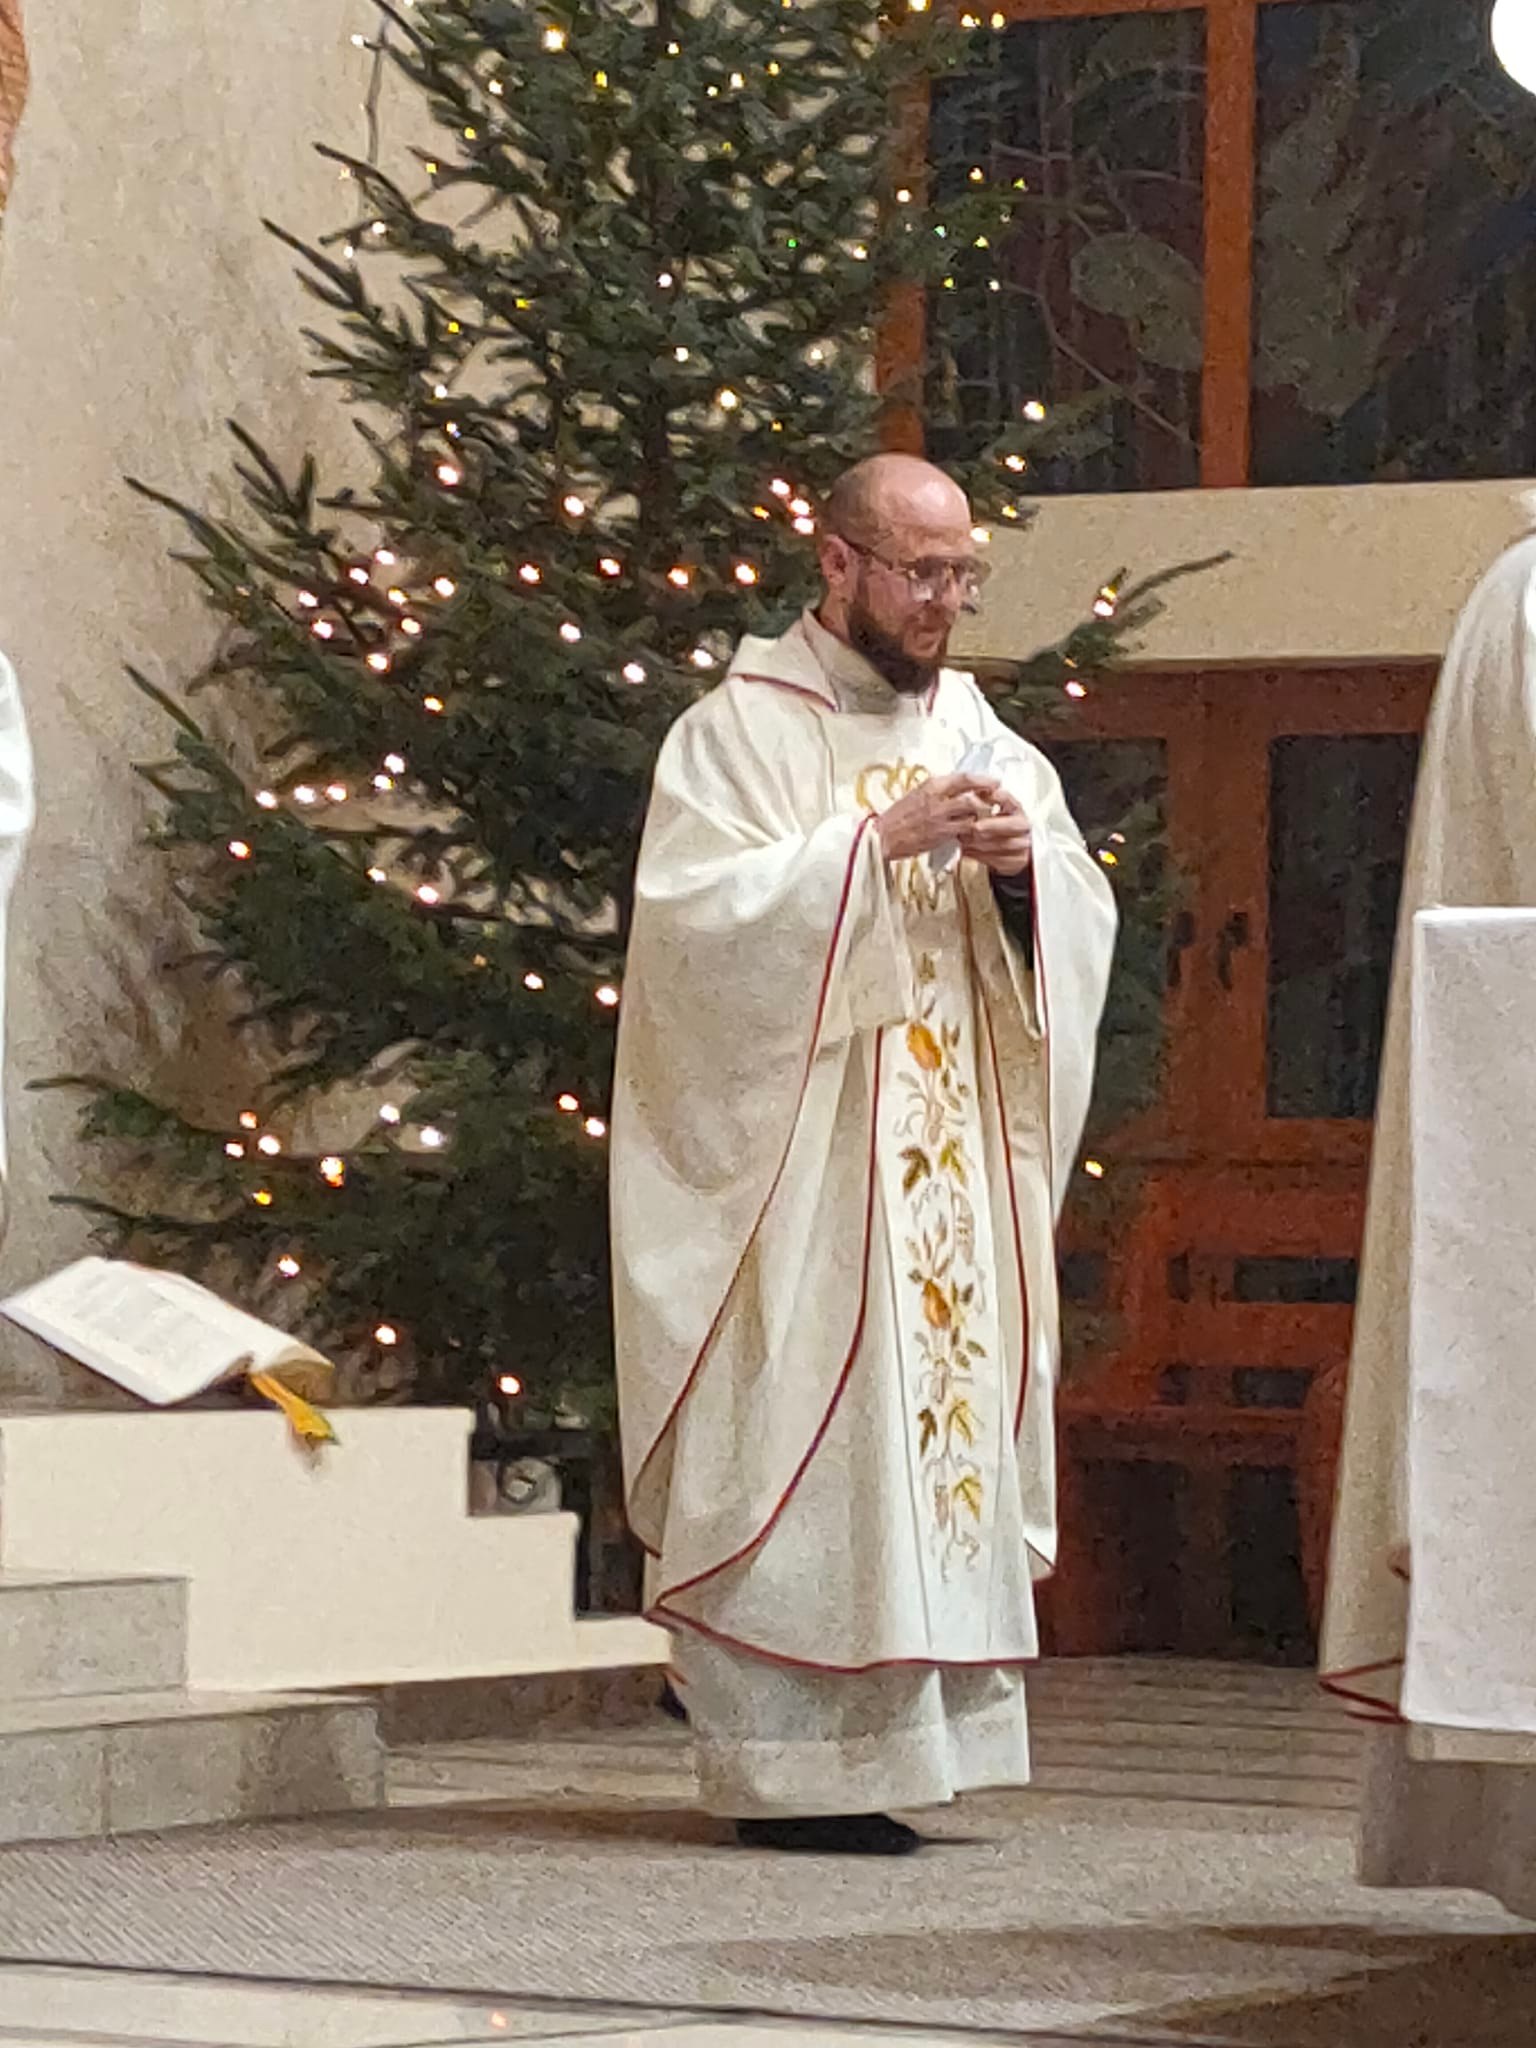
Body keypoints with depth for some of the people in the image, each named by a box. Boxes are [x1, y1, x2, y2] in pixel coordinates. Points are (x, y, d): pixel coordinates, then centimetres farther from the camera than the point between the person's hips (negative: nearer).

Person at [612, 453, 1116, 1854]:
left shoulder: (972, 731, 16)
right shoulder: (740, 730, -2)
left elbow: (1082, 922, 14)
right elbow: (698, 909, -15)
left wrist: (1022, 861, -8)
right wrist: (880, 843, -19)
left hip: (954, 1161, 6)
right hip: (798, 1159, -6)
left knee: (944, 1414, 3)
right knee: (804, 1437, -10)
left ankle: (888, 1739, 8)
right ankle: (793, 1764, -8)